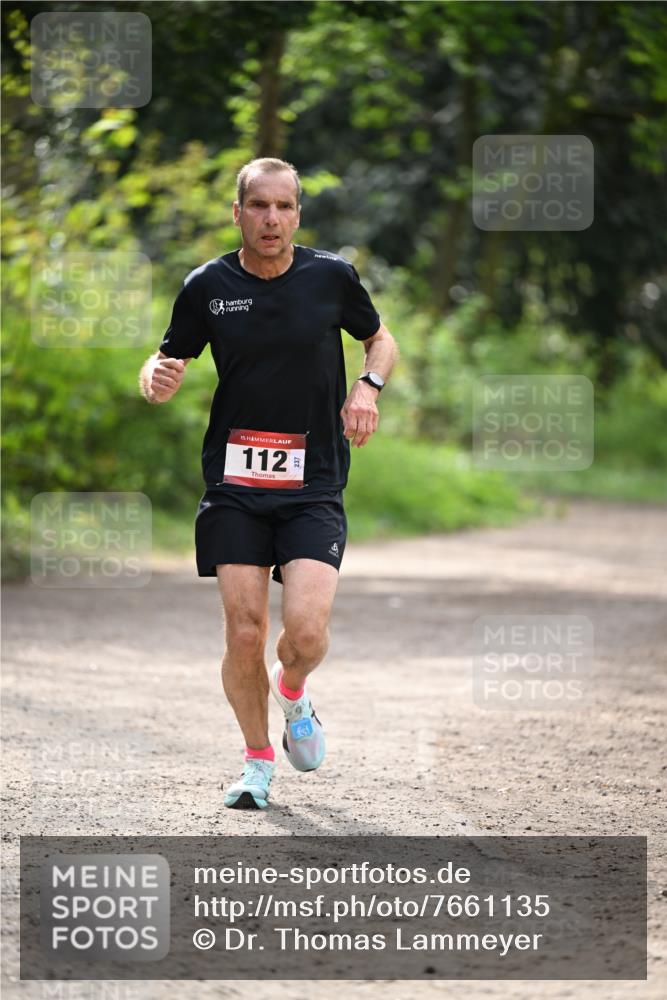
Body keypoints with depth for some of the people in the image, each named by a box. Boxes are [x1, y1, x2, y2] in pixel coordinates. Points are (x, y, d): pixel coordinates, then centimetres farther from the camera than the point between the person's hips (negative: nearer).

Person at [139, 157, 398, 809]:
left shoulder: (331, 276, 0)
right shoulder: (207, 286, 0)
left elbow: (380, 339, 17)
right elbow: (168, 362, 10)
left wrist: (368, 385, -3)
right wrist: (157, 379, -14)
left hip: (313, 486, -1)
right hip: (234, 486, 1)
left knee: (306, 630, -15)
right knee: (244, 633, -5)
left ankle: (292, 693, 21)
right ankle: (258, 761, 17)